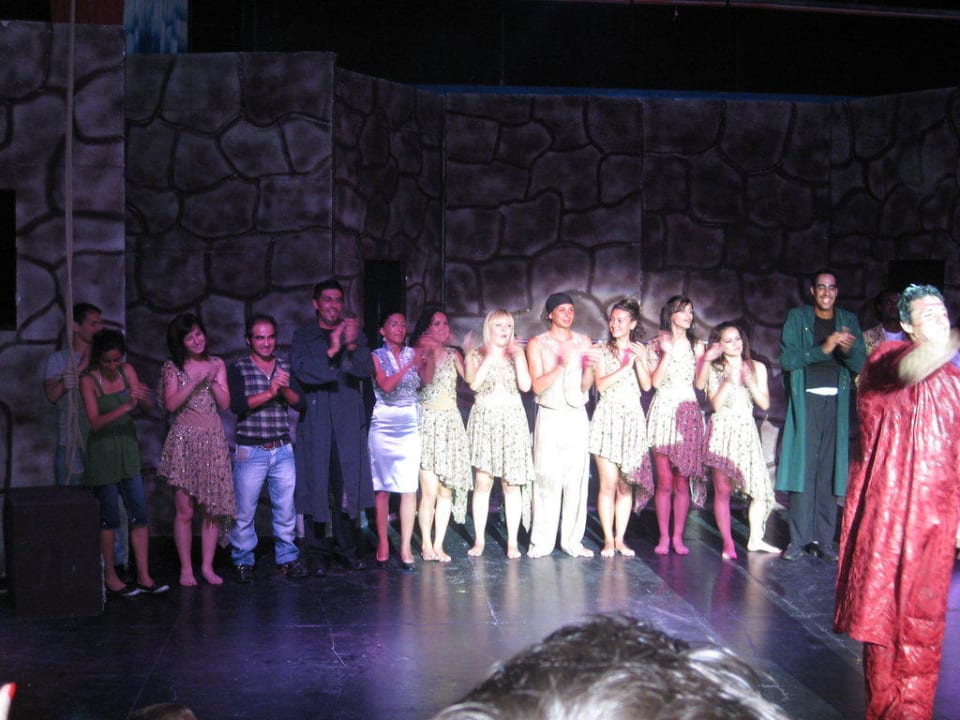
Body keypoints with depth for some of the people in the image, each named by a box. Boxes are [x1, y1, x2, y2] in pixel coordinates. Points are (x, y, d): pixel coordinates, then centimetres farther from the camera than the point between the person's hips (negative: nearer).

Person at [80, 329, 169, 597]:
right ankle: (110, 577, 15)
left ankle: (144, 577, 7)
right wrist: (126, 407, -32)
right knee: (110, 518, 2)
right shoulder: (89, 380, -11)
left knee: (139, 514, 2)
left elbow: (148, 408, -2)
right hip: (102, 452, -5)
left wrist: (141, 398, -25)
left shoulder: (127, 371, 2)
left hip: (128, 450, 5)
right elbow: (95, 422, -20)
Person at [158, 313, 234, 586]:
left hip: (213, 440, 2)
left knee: (213, 508, 1)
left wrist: (213, 379, -7)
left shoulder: (217, 364, 10)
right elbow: (171, 404, -8)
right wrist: (196, 380, -13)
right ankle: (186, 569, 5)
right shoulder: (172, 367, 3)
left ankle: (207, 566, 10)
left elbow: (225, 403, 5)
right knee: (184, 510, -3)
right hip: (184, 439, -2)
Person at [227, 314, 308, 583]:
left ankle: (287, 558, 21)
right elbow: (236, 404, -15)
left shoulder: (285, 365, 11)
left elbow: (299, 402, 4)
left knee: (286, 508, 8)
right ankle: (243, 562, 14)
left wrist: (285, 389, -15)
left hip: (282, 449, 3)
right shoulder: (239, 369, -1)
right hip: (250, 450, -3)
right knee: (244, 511, 1)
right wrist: (269, 392, -19)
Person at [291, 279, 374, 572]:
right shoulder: (303, 336, 6)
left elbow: (366, 370, -3)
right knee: (316, 486, -4)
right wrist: (331, 351, -20)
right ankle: (317, 551, 5)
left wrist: (353, 345, -20)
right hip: (314, 424, -2)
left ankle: (346, 549, 11)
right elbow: (303, 372, -8)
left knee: (348, 486, 2)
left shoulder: (355, 334, 12)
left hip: (348, 422, 2)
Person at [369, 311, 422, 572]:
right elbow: (386, 385, -15)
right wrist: (410, 366, -22)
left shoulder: (412, 353, 9)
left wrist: (425, 360, -16)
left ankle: (406, 547, -3)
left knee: (409, 487, -5)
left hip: (409, 425, 2)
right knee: (382, 487, 1)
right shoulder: (377, 357, 2)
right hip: (383, 425, -2)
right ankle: (383, 543, 11)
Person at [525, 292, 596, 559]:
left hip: (577, 417, 2)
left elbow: (586, 387, 8)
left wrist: (588, 367, -11)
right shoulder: (537, 344, 4)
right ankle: (542, 542, 1)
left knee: (577, 479, -1)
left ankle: (572, 539, 7)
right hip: (549, 416, -2)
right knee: (547, 478, -6)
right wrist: (561, 365, -18)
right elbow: (537, 386, -5)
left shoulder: (583, 342, 11)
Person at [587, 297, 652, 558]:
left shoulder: (639, 350, 11)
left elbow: (647, 385, 2)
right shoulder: (603, 350, 3)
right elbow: (601, 384, -7)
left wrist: (639, 361, -10)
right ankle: (608, 539, 2)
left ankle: (620, 539, 9)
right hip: (608, 417, -3)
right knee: (609, 482, -5)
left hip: (632, 419, 3)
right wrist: (625, 366, -12)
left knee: (627, 483, 2)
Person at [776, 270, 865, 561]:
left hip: (837, 403, 2)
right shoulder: (797, 317, 6)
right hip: (806, 400, -2)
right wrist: (822, 349, -16)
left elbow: (860, 366, 7)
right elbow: (786, 359, -4)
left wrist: (849, 350, -14)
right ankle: (799, 539, -2)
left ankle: (823, 539, 6)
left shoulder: (849, 320, 12)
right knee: (803, 468, -6)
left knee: (829, 470, 0)